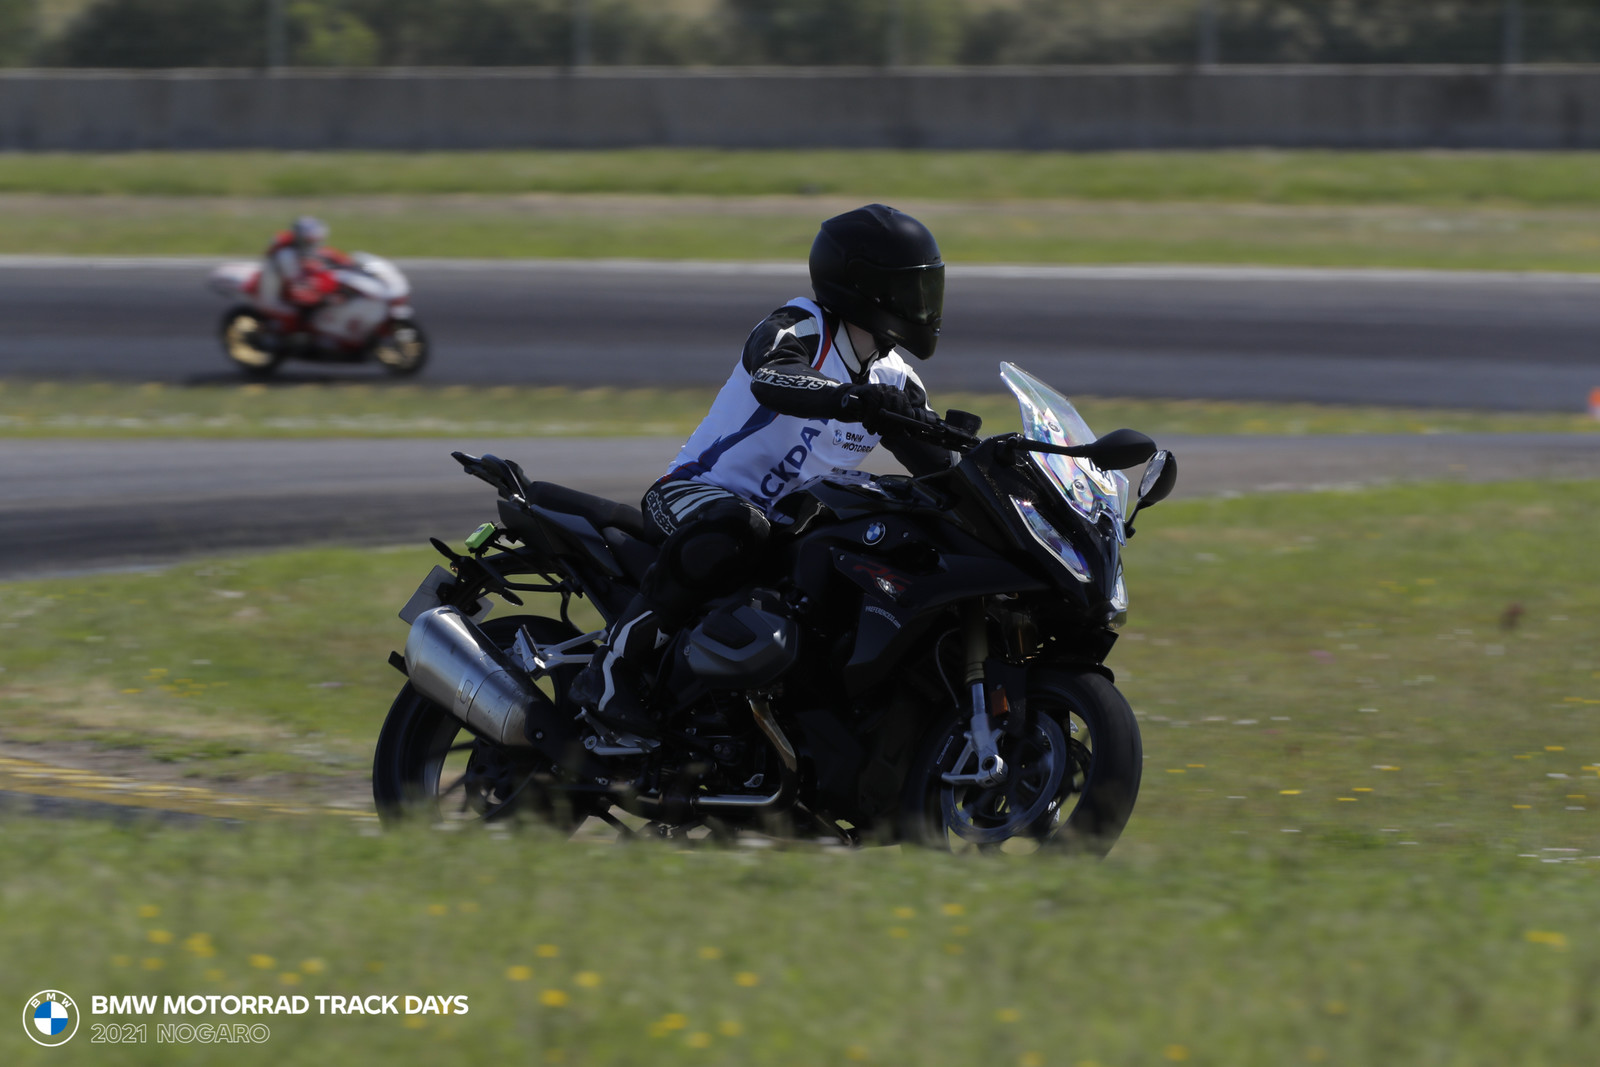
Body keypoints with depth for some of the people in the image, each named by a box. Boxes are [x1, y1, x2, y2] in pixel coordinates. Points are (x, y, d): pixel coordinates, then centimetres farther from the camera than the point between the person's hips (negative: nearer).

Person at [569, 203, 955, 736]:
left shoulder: (895, 382, 7)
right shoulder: (798, 330, -15)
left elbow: (943, 474, 0)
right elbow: (772, 382, -38)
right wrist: (851, 401, -55)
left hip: (790, 517, 8)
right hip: (695, 491, -8)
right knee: (736, 533, -42)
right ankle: (612, 669, -33)